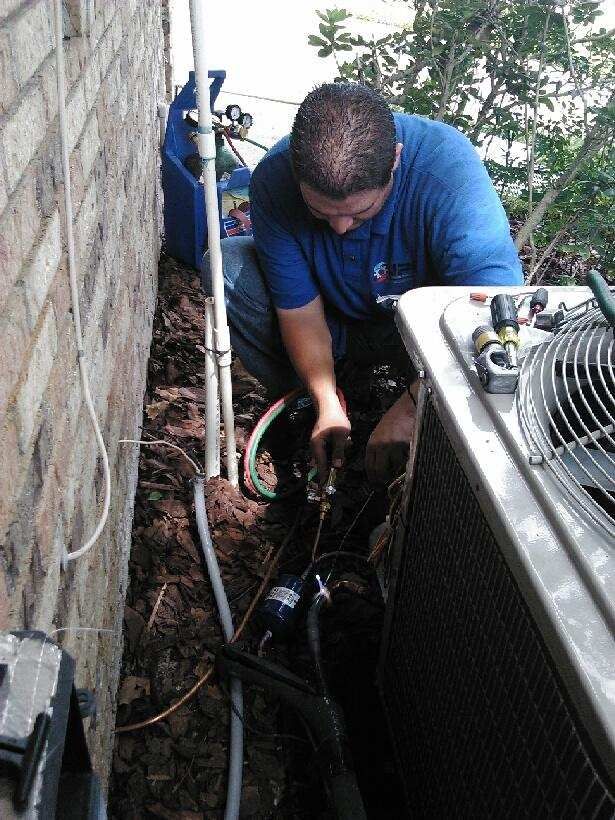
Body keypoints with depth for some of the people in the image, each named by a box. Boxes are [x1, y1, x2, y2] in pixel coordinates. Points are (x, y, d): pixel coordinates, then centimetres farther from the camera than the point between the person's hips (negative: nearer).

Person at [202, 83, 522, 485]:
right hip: (335, 318, 3)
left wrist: (410, 409, -45)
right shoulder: (274, 180, -26)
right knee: (224, 262, -19)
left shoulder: (450, 170, -35)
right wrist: (327, 404, -31)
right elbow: (299, 310, -20)